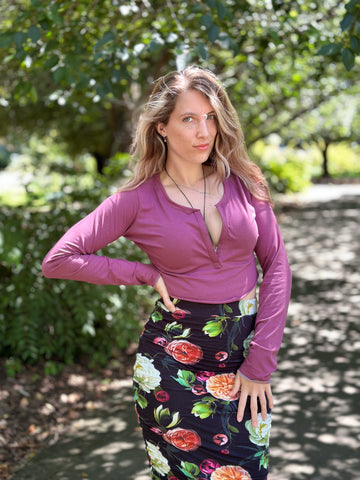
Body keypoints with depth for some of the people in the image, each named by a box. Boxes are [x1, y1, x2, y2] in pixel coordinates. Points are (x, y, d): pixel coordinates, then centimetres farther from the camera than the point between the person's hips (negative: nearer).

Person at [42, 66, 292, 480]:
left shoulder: (243, 183, 0)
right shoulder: (139, 199, -7)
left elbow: (276, 265, 0)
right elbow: (58, 260, -7)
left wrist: (260, 363, -6)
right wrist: (146, 274, -9)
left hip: (245, 352, 2)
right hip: (174, 358, -2)